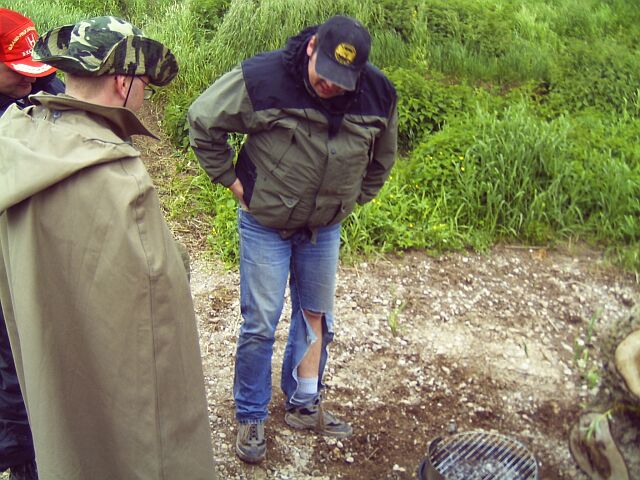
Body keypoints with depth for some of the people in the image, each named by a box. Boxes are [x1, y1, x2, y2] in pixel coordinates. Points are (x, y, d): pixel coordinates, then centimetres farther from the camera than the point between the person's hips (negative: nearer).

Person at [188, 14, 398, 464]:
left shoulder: (377, 94, -9)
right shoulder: (263, 77, -21)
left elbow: (381, 157, 11)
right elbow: (203, 120, -8)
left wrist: (352, 199, 7)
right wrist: (231, 179, -8)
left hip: (325, 229, 4)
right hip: (265, 225, -4)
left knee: (317, 319, 14)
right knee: (260, 324, 1)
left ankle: (303, 405, 34)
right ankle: (251, 417, 21)